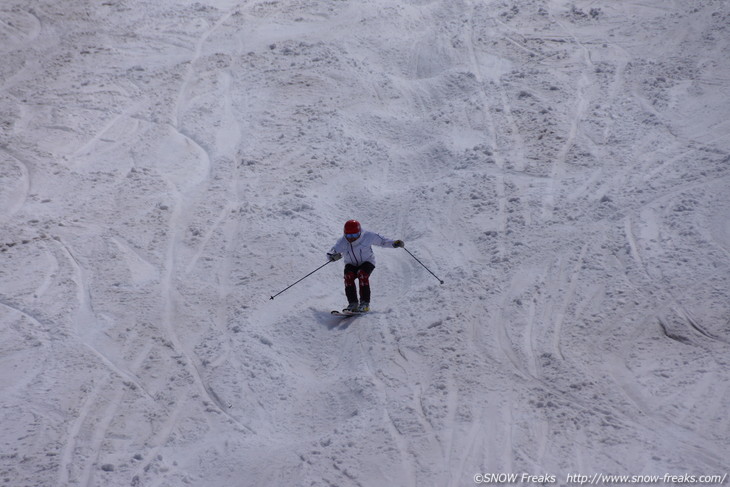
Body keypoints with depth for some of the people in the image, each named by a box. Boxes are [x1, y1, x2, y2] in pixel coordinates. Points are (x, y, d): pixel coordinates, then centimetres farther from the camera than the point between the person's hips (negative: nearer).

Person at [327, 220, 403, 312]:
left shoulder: (368, 236, -18)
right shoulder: (342, 242, -15)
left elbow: (382, 241, -3)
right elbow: (329, 254, -20)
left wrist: (394, 243, -16)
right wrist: (334, 256, -43)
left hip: (367, 262, -2)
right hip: (351, 264, 2)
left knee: (362, 274, -33)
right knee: (348, 276, -30)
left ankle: (365, 303, -26)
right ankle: (353, 303, -21)